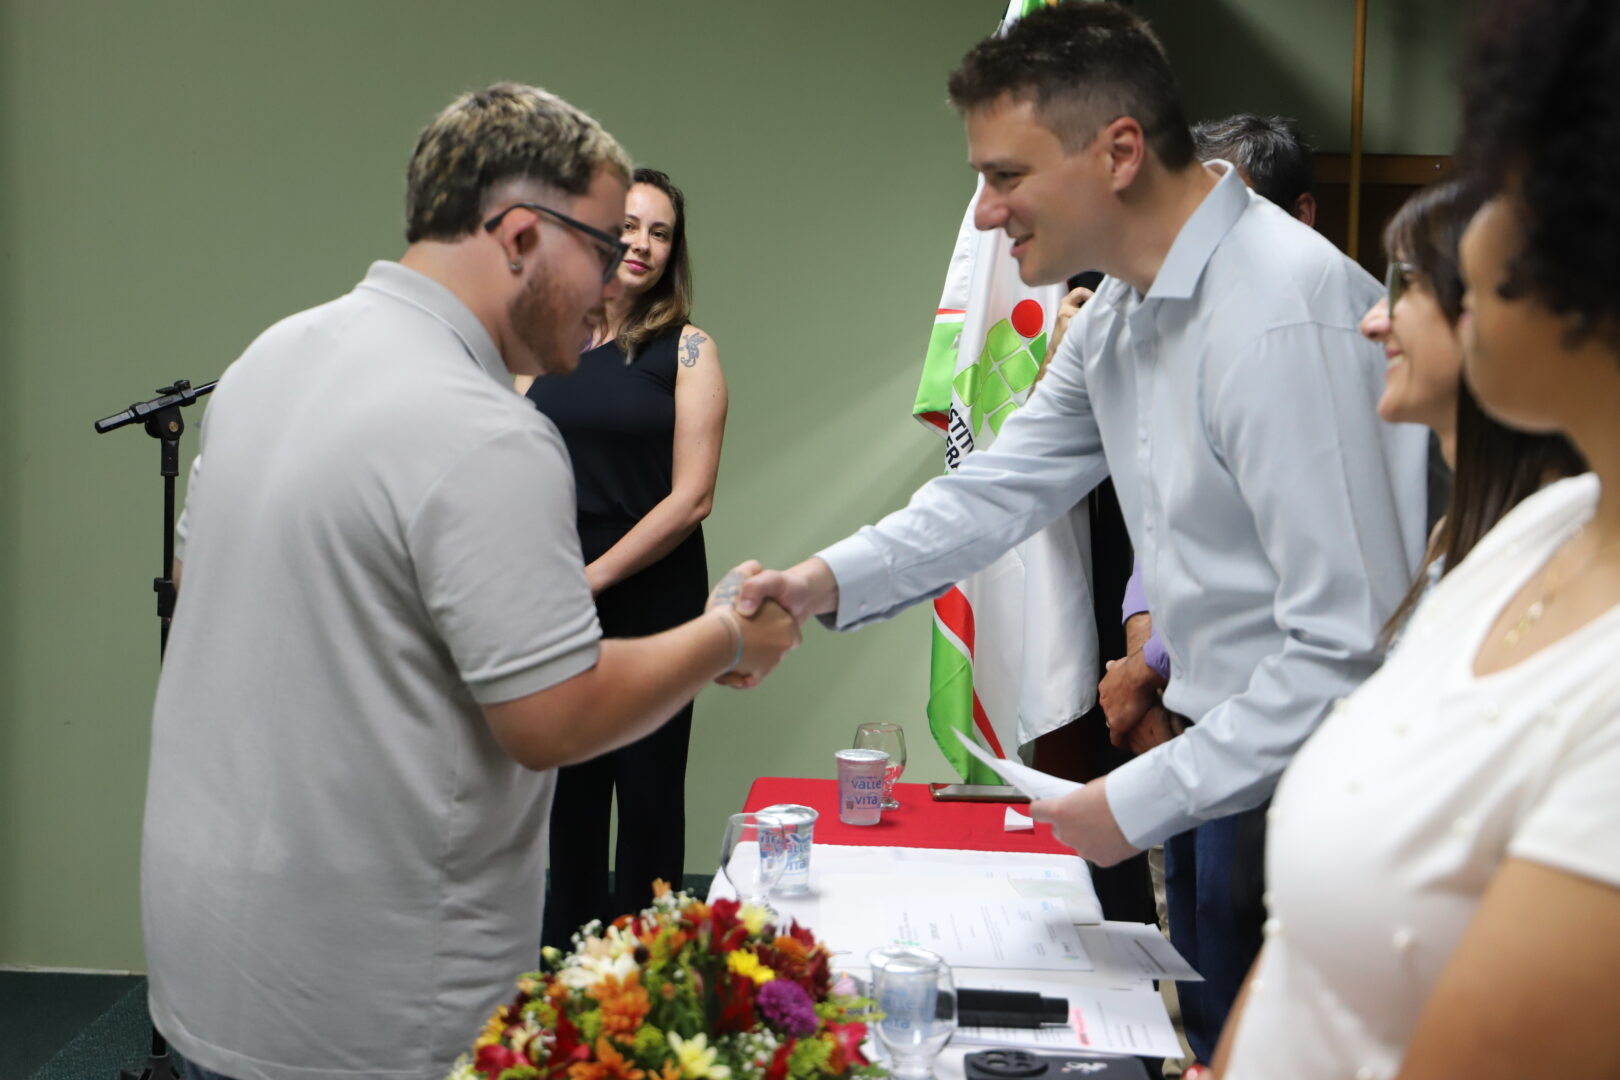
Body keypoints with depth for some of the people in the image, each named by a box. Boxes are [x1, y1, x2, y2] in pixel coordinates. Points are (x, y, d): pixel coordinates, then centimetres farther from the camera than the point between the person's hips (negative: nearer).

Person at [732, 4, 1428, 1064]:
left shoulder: (1285, 318, -27)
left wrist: (1145, 801, -20)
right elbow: (1001, 486, 8)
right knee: (1219, 1044, 22)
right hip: (1231, 772, 9)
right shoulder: (1121, 312, 4)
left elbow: (1354, 648, -29)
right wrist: (826, 580, -6)